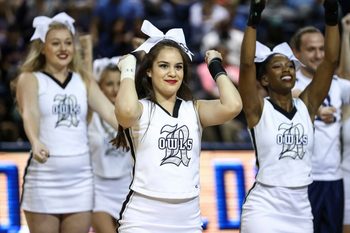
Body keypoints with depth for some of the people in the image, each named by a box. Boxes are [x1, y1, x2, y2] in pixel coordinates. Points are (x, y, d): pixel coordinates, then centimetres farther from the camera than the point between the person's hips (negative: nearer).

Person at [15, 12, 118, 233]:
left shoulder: (84, 80, 12)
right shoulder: (30, 79, 0)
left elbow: (109, 111, -1)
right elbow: (30, 113, -17)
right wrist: (36, 143, -38)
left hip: (81, 177, 4)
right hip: (44, 176, -4)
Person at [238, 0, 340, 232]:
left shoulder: (307, 106, 6)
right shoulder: (258, 109, -4)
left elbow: (331, 60, 0)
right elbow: (247, 63, -18)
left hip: (301, 210, 5)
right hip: (264, 209, -5)